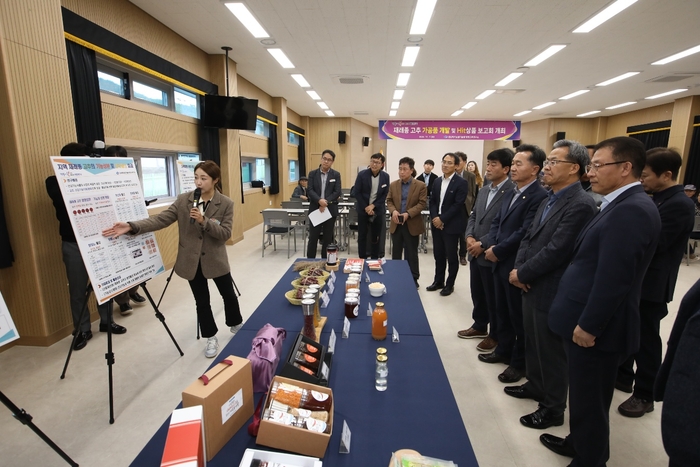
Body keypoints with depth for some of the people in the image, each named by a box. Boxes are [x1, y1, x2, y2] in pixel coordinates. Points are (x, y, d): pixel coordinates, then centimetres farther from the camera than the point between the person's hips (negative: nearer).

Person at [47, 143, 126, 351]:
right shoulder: (55, 182, -2)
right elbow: (64, 203, -18)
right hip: (73, 243, -3)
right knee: (78, 290, 4)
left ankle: (107, 321, 25)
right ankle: (82, 330, 17)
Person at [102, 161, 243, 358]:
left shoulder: (226, 203, -11)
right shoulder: (183, 200, -6)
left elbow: (225, 234, -16)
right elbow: (161, 219, -13)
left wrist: (204, 220, -29)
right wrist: (131, 226, -27)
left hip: (216, 259, -1)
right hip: (192, 261, 2)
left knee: (228, 294, 15)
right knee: (202, 300, 12)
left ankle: (236, 324, 43)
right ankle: (211, 338, 30)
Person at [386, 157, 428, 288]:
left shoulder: (420, 185, -5)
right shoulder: (393, 185, 6)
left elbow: (422, 203, -9)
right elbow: (389, 201, 7)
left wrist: (408, 213, -21)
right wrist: (393, 211, -14)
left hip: (412, 225, -3)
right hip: (396, 224, 3)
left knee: (411, 254, 6)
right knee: (396, 252, 13)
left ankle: (413, 279, 18)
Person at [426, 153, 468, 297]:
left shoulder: (461, 183, -8)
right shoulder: (437, 182, 11)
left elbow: (458, 205, -15)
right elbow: (432, 201, 10)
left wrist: (442, 219, -16)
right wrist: (434, 217, -7)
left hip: (451, 225, -5)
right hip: (436, 224, 6)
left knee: (451, 256, 5)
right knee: (438, 254, 13)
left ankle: (450, 284, 19)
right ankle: (438, 281, 27)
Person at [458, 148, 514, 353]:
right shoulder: (483, 190, 12)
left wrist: (482, 244, -19)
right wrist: (469, 237, -3)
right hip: (475, 253, 8)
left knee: (493, 297, 8)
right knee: (477, 293, 20)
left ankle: (495, 335, 27)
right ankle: (479, 326, 39)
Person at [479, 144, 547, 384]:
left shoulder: (539, 196, -17)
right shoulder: (511, 193, 11)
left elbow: (524, 233, -23)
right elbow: (497, 222, 13)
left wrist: (497, 251, -15)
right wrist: (492, 246, -4)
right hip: (500, 262, 8)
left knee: (519, 315, 8)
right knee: (502, 311, 20)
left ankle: (520, 362, 25)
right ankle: (504, 350, 37)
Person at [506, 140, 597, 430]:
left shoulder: (580, 205, -20)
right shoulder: (550, 199, 10)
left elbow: (555, 251, -25)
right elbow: (529, 237, 11)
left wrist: (521, 274, -14)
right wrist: (518, 268, -4)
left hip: (552, 291, -9)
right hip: (532, 286, 9)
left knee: (551, 351, 8)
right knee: (532, 343, 23)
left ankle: (553, 408, 27)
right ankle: (535, 386, 43)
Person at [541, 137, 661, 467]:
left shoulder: (631, 210, -22)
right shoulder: (623, 205, 11)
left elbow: (613, 278, -26)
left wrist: (588, 325, -18)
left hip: (595, 328, -10)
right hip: (587, 321, 10)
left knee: (589, 399, 9)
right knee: (585, 395, 25)